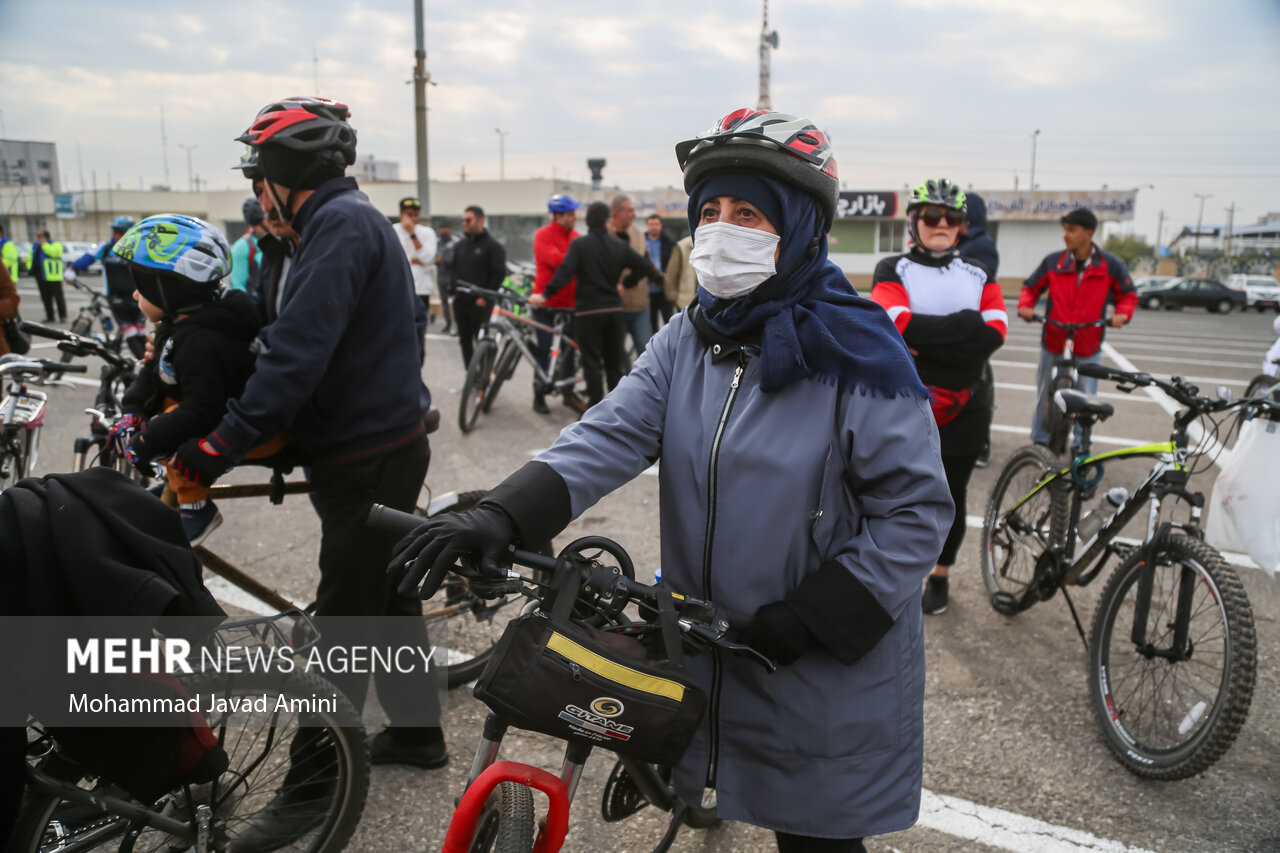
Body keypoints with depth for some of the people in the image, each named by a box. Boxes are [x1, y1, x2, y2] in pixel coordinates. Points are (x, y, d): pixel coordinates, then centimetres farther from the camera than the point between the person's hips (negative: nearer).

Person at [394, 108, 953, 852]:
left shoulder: (858, 355, -16)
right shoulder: (687, 343, 1)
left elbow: (916, 509, -15)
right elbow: (610, 435, -11)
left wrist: (808, 619, -20)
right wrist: (501, 517, -26)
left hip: (831, 668, -4)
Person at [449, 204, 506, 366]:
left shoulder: (493, 246, -6)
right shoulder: (460, 246, 15)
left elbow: (499, 274, -10)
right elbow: (453, 269, 24)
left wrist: (486, 297, -13)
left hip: (479, 304, -7)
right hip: (460, 303, 7)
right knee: (465, 341, 9)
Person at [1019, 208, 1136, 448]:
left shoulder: (1110, 265, -4)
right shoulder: (1052, 262, -3)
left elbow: (1128, 294, 8)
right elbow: (1031, 287, 9)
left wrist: (1122, 313, -11)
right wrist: (1025, 306, -10)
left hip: (1088, 345, -1)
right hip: (1053, 341, 1)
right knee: (1044, 394, 9)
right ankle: (1040, 441, 23)